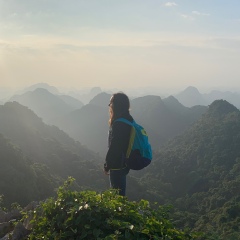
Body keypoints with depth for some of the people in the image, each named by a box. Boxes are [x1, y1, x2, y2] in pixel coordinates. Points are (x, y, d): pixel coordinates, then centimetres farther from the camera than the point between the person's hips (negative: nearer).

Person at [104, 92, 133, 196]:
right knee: (120, 191, 22)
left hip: (117, 164, -9)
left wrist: (107, 165, -11)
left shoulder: (118, 124, -25)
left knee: (117, 193, 5)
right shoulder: (128, 119, 4)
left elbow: (113, 147, -22)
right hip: (124, 162, 9)